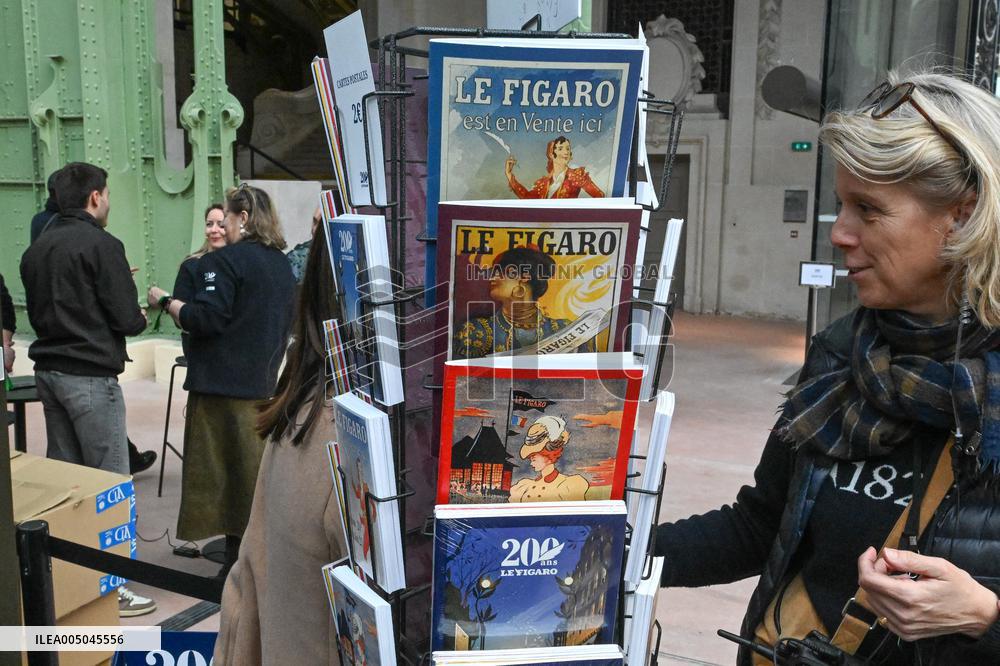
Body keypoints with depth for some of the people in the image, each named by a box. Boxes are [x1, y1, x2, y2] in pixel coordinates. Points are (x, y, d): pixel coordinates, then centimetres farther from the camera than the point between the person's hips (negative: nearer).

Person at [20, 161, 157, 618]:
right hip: (90, 375, -8)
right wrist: (140, 316, 5)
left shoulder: (36, 249, 12)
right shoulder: (101, 244, -13)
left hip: (48, 370, 8)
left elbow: (37, 311, 19)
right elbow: (126, 318, -17)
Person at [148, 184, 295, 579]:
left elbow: (205, 319, -20)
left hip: (224, 384, -8)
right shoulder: (282, 264, 11)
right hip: (264, 383, 8)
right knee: (256, 470, 16)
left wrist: (165, 301, -6)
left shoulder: (224, 261, -13)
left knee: (223, 470, 1)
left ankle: (237, 560, 5)